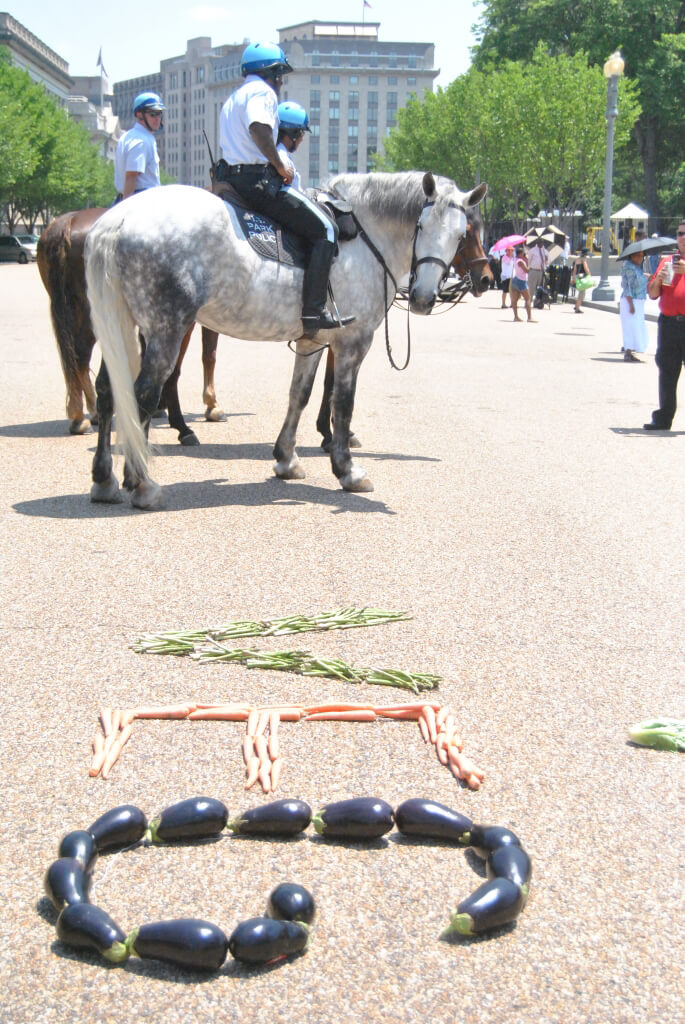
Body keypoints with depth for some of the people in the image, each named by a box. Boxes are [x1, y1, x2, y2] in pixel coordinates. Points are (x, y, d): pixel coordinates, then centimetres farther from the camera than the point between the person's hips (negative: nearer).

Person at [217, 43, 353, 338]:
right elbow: (258, 127, -26)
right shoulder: (262, 91, -5)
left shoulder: (233, 99, 26)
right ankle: (313, 312, -19)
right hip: (259, 180, -11)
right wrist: (280, 165, -16)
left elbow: (230, 146, 24)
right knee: (324, 230, -10)